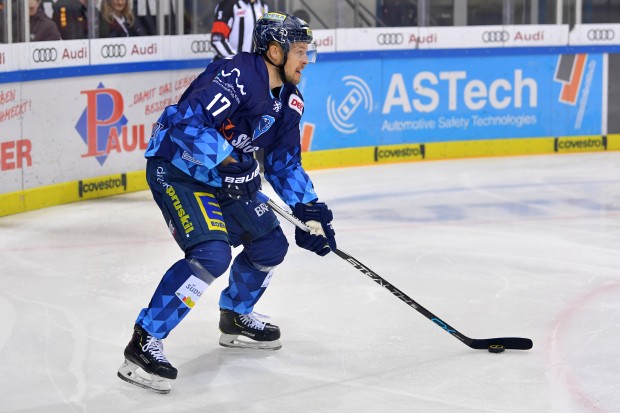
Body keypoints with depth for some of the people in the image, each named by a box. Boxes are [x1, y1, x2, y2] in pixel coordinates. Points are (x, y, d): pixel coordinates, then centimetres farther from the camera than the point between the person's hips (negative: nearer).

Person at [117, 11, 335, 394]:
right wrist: (227, 160, -31)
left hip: (225, 174, 10)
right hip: (177, 168, -10)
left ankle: (236, 318, 39)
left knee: (271, 244, 15)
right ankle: (144, 343, -19)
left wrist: (311, 210, 3)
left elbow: (285, 163, 13)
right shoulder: (236, 76, -24)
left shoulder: (289, 101, 5)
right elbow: (185, 121, -32)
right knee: (211, 254, -25)